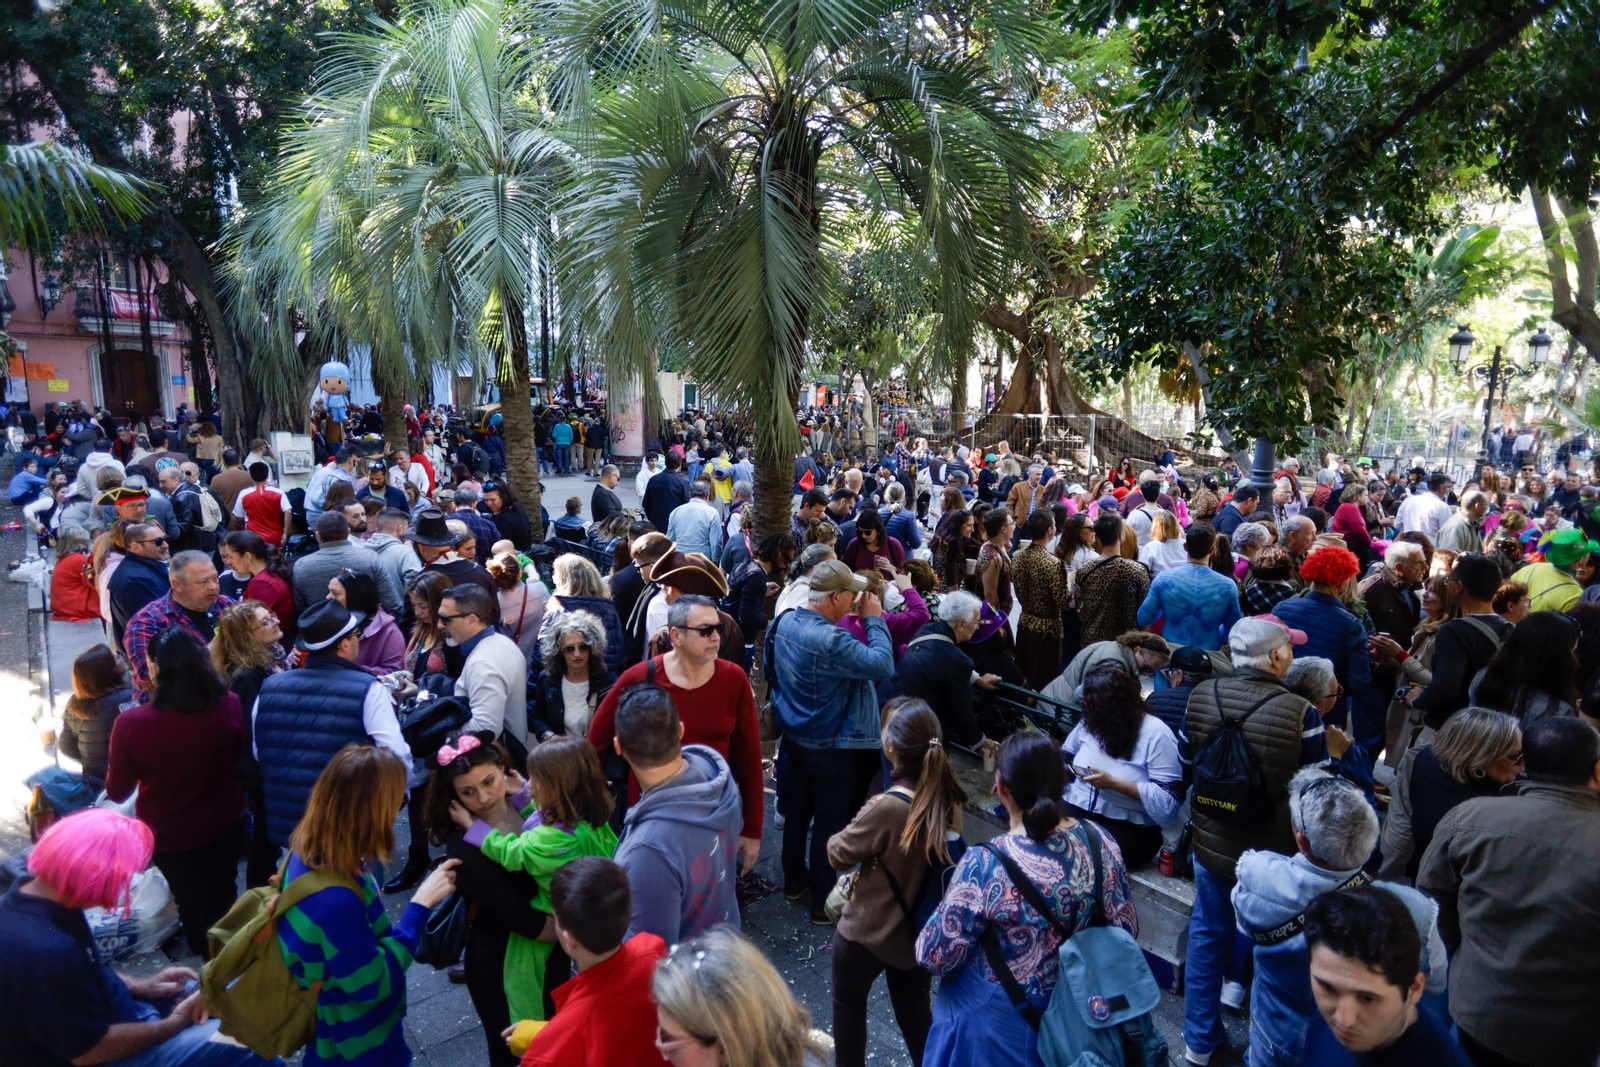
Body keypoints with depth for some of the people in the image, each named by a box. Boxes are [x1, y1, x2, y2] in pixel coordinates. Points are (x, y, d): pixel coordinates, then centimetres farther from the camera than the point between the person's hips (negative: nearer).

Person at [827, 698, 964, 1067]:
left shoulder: (887, 808, -33)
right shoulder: (948, 798, -14)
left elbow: (838, 854, -17)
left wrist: (837, 838, 4)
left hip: (868, 932, -5)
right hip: (920, 932, 5)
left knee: (848, 1005, 23)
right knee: (915, 1013, 24)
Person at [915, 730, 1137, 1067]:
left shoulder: (985, 864, -28)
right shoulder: (1100, 841, -14)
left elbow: (937, 956, -21)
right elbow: (1127, 930, -2)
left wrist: (948, 914, 0)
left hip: (997, 1026, -4)